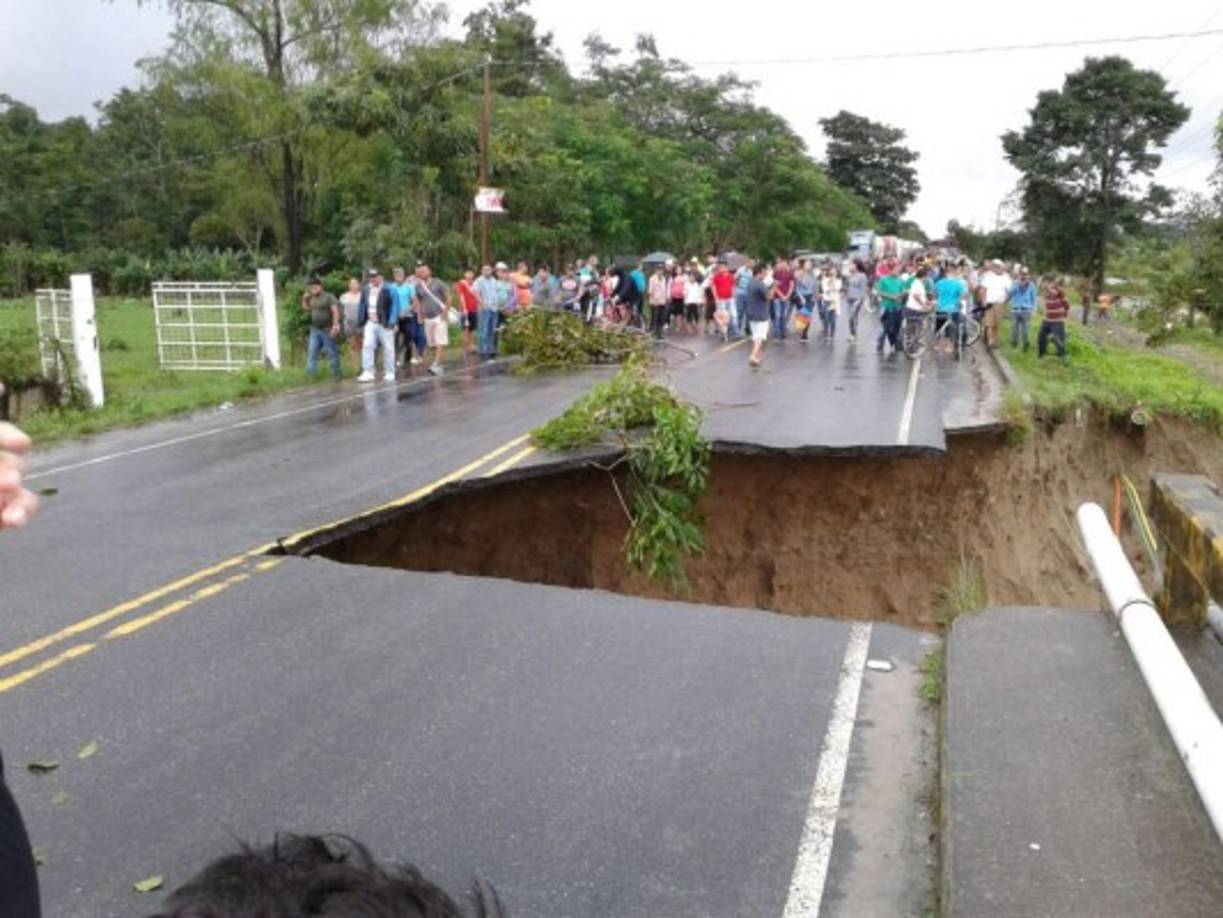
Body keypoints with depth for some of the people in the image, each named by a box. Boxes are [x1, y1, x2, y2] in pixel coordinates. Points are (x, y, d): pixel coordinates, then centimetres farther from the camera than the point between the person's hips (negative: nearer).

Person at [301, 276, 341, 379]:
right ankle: (310, 374, 8)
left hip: (327, 330, -7)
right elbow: (306, 309, 25)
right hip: (315, 330, 7)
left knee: (332, 352, 0)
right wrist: (305, 299, 8)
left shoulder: (328, 297, -9)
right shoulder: (312, 299, 12)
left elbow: (335, 311, -16)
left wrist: (335, 325, -25)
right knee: (312, 351, 5)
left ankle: (336, 374, 9)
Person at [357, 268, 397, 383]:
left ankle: (389, 373, 14)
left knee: (388, 348, 4)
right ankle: (368, 373, -6)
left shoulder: (388, 290, -6)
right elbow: (362, 306, 14)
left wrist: (392, 322, -16)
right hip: (370, 323, 4)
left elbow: (394, 306, -8)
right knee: (367, 345, -9)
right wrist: (360, 323, 10)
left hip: (385, 324, -3)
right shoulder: (366, 290, 9)